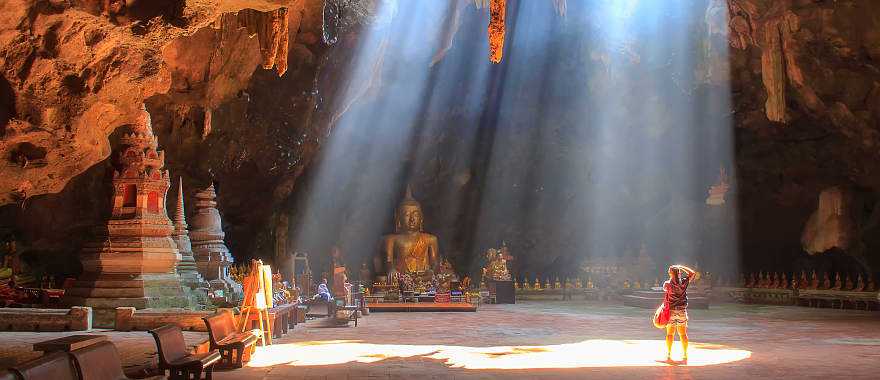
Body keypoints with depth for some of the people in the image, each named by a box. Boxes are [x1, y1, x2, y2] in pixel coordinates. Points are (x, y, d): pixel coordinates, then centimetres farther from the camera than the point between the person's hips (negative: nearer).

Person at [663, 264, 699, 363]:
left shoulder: (667, 284, -9)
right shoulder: (684, 282, -5)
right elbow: (693, 273, 11)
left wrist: (671, 278, 17)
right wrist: (682, 268, 10)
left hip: (671, 311, -1)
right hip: (682, 310, 1)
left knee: (670, 334, 6)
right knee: (683, 334, 7)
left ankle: (669, 355, 8)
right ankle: (685, 356, 8)